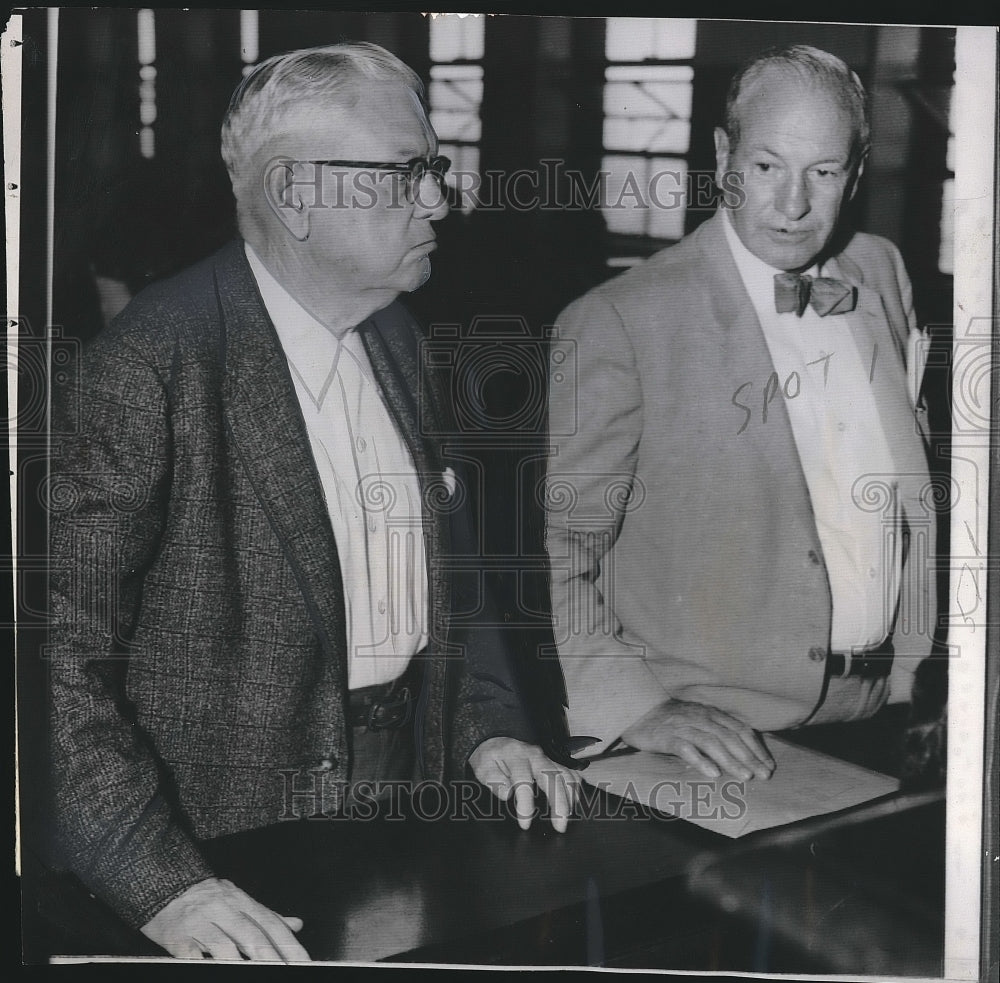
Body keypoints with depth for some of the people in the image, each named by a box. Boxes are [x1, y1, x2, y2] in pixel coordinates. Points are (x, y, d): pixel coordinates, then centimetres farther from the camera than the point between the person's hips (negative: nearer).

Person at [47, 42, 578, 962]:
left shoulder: (397, 337, 6)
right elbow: (63, 648, -18)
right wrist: (159, 882, -24)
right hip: (230, 842, -6)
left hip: (408, 781, 6)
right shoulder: (149, 366, -17)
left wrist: (489, 724, 3)